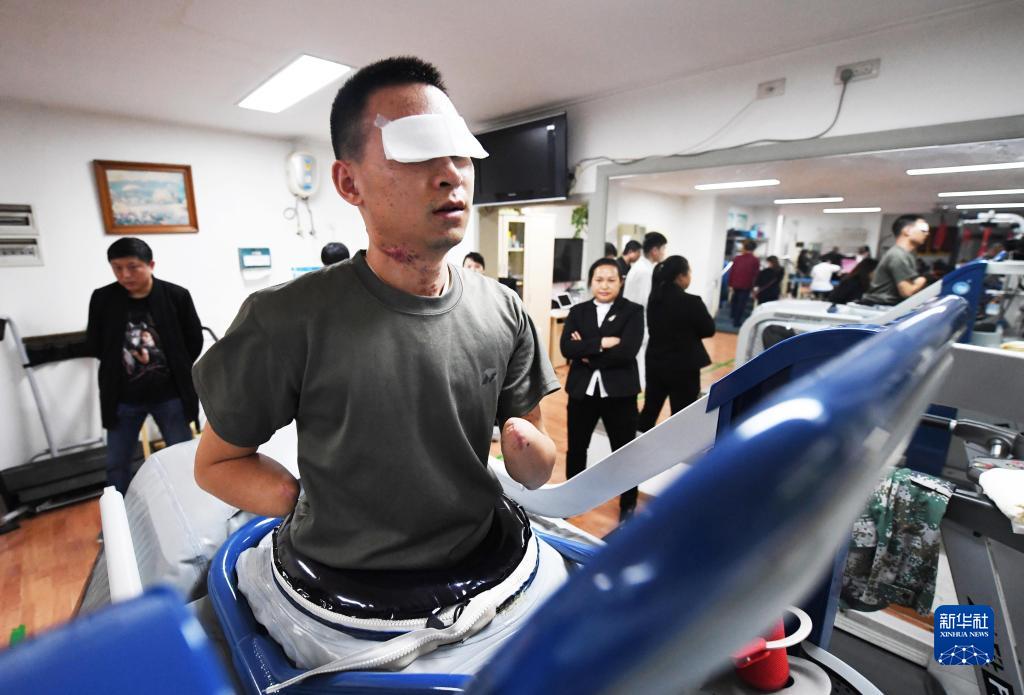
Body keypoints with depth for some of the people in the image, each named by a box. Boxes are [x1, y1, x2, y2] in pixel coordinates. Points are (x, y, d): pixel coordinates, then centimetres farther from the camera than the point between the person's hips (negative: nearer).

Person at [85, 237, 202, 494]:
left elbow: (194, 341, 1)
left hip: (170, 395, -2)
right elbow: (93, 346, 8)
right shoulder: (102, 298, -3)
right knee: (116, 464, 12)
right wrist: (118, 363, 2)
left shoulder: (177, 296, -7)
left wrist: (176, 370, 1)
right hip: (122, 398, 2)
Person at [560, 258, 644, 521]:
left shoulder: (633, 311, -4)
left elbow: (627, 351, -19)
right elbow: (566, 347, -11)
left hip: (619, 392, -2)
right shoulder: (578, 311, 4)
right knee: (576, 448, 17)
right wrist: (602, 343, -20)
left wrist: (588, 353, -15)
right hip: (582, 390, 3)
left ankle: (628, 504, 38)